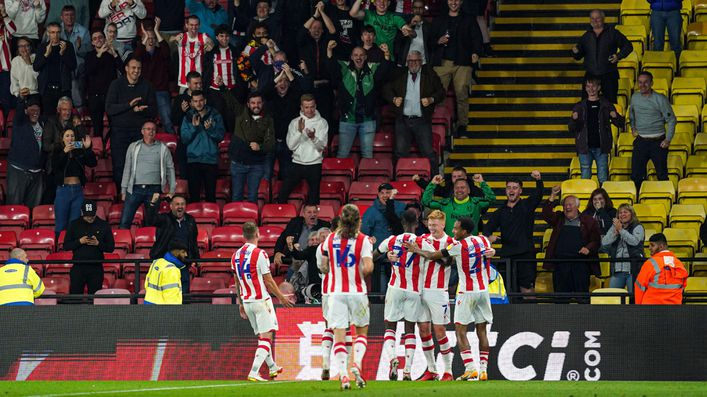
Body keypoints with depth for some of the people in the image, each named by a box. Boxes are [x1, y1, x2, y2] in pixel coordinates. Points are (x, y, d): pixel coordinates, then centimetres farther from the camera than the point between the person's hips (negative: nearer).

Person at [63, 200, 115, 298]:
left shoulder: (103, 225, 6)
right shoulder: (74, 225, 7)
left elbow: (111, 247, 7)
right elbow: (66, 246, 5)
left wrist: (98, 243, -11)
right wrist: (79, 241, -11)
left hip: (96, 268, 0)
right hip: (78, 267, 0)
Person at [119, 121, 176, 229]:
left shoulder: (162, 148, 10)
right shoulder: (133, 147, 12)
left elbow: (170, 169, 11)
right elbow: (127, 169, 13)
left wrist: (172, 191, 4)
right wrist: (124, 190, 8)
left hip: (154, 190, 0)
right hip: (134, 189, 0)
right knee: (124, 222, -8)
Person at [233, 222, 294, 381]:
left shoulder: (236, 256, 7)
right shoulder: (259, 254, -14)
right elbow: (268, 281, -11)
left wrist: (241, 303, 24)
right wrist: (281, 298, 1)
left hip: (246, 301, 7)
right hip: (261, 300, -7)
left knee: (262, 337, 20)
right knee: (266, 337, -5)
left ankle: (272, 368, 33)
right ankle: (253, 372, -17)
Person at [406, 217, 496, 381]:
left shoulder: (458, 246, -11)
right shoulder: (484, 241, 3)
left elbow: (433, 256, -1)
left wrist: (418, 250, 13)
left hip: (467, 292, -6)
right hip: (484, 290, 6)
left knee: (460, 331, -2)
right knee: (481, 331, 8)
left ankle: (470, 369, -13)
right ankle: (483, 370, 5)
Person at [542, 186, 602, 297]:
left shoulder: (588, 221, 8)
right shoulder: (558, 219, 15)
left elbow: (596, 241, 7)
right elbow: (546, 215, -2)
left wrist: (588, 248, -14)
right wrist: (552, 197, -10)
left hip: (580, 264, -2)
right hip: (560, 264, 2)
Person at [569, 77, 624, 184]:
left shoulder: (606, 105, 6)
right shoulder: (580, 106, 8)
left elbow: (621, 124, 5)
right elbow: (571, 128, 6)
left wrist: (615, 117, -17)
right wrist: (573, 119, -15)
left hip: (601, 147, -1)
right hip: (585, 148, 1)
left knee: (603, 179, 1)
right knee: (585, 178, 3)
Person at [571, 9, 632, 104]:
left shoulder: (613, 33, 4)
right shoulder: (586, 36, 12)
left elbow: (628, 46, 8)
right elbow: (578, 57, 17)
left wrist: (618, 56, -8)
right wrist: (575, 52, -6)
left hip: (608, 75, -2)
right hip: (591, 75, 2)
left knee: (611, 102, -1)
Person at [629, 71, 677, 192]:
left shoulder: (660, 99, -10)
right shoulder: (635, 97, 4)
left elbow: (672, 120, -6)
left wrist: (668, 139, -10)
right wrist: (633, 127, 18)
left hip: (658, 142, -4)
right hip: (641, 141, 4)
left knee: (662, 175, 4)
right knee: (636, 175, 3)